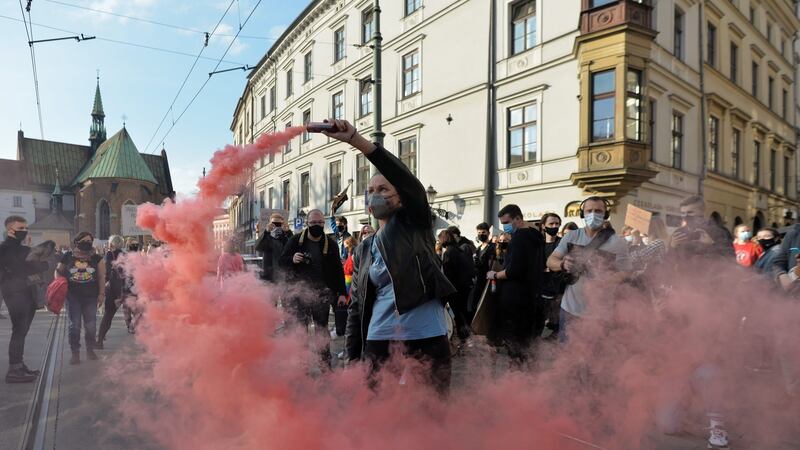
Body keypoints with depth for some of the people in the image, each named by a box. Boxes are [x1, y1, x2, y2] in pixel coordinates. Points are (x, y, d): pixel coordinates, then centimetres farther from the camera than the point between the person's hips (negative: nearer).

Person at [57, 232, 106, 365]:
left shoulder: (96, 258, 4)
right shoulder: (68, 257, 3)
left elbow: (101, 276, 4)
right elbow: (60, 273, 12)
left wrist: (101, 293, -2)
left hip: (90, 297, 0)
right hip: (73, 296, 0)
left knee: (90, 325, 4)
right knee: (74, 325, 3)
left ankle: (90, 350, 22)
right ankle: (75, 353, 12)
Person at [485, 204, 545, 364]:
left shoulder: (519, 237, -20)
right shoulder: (536, 236, 10)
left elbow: (513, 271, -27)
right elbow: (541, 266, 20)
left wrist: (495, 275, -12)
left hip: (514, 297, -10)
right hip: (532, 295, 10)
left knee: (511, 338, 1)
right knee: (524, 336, 19)